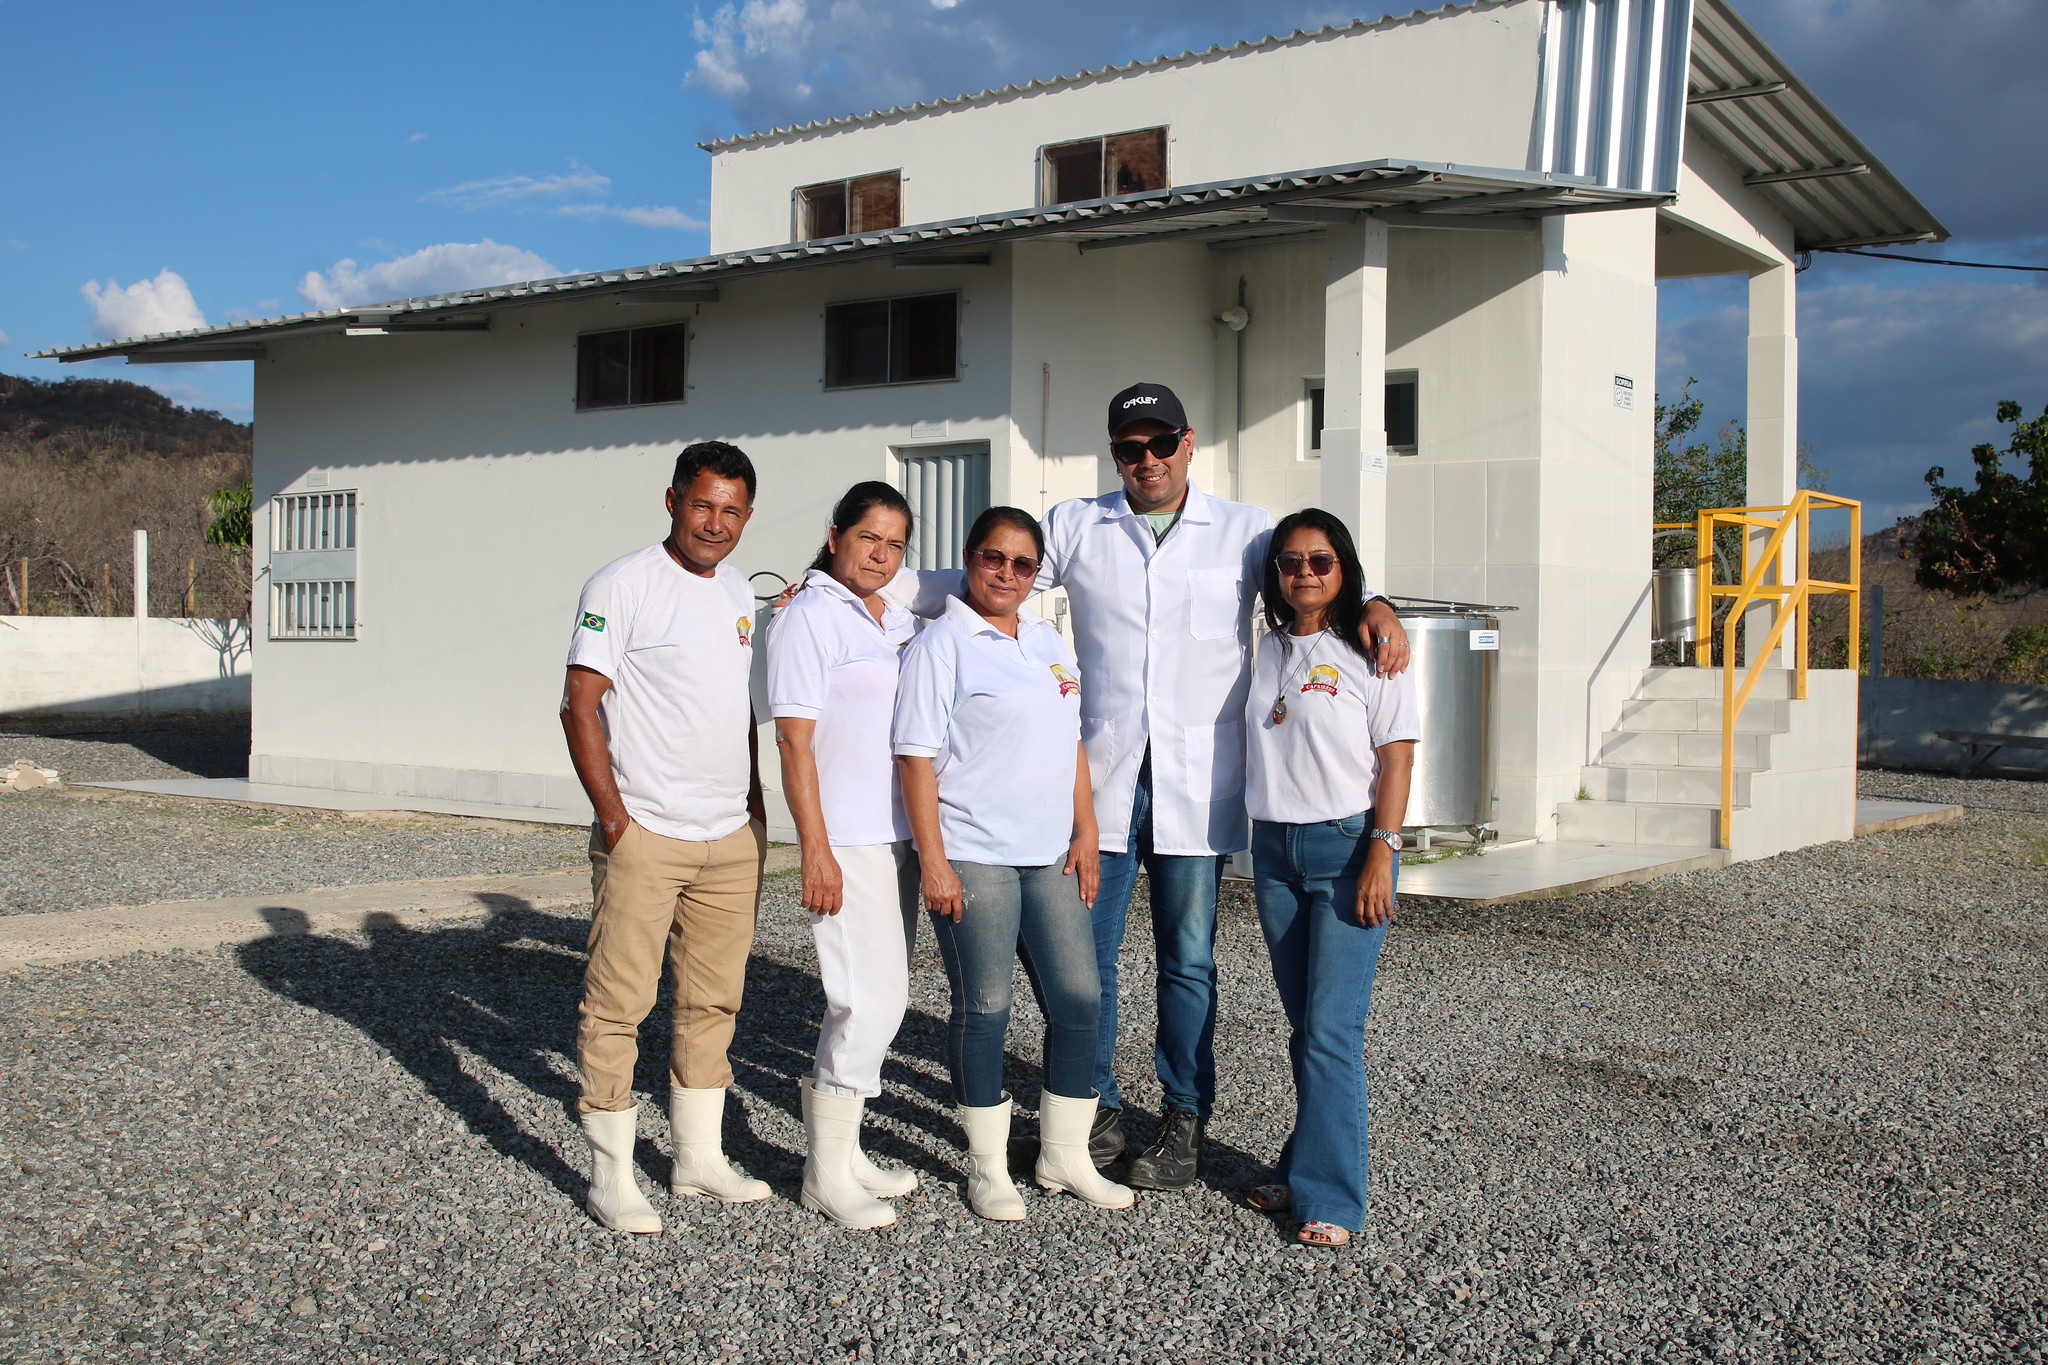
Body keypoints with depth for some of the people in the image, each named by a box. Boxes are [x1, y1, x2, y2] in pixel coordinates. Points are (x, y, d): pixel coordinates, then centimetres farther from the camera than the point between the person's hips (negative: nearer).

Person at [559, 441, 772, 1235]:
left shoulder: (740, 594, 13)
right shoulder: (623, 586, -7)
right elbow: (581, 704, -11)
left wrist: (755, 803, 14)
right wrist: (613, 817, -15)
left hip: (733, 838, 7)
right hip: (645, 835, -7)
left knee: (714, 999, 13)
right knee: (618, 1001, -2)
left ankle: (699, 1157, 24)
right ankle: (611, 1176, 7)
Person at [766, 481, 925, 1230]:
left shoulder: (901, 621, 16)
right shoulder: (808, 617, -6)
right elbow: (794, 739, -12)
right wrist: (816, 849, -17)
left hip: (899, 832, 8)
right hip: (845, 838, -8)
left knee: (881, 996, 12)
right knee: (872, 997, -10)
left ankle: (842, 1150, 23)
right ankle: (827, 1174, 2)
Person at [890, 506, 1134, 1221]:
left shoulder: (1049, 642, 15)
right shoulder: (941, 645, -6)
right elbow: (915, 758, -10)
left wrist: (1085, 833, 11)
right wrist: (933, 863, -15)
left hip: (1051, 855, 7)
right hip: (974, 858, -6)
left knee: (1078, 999, 6)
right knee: (984, 1008, 1)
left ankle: (1064, 1155, 21)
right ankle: (988, 1167, 15)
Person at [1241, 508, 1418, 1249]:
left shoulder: (1370, 653, -4)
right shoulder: (1269, 652, 11)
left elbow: (1396, 758, -8)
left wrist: (1381, 857, -15)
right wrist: (1257, 853, 12)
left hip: (1347, 846, -5)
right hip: (1275, 847, 5)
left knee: (1332, 1028, -7)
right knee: (1302, 1025, 11)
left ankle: (1328, 1196, -1)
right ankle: (1304, 1168, 20)